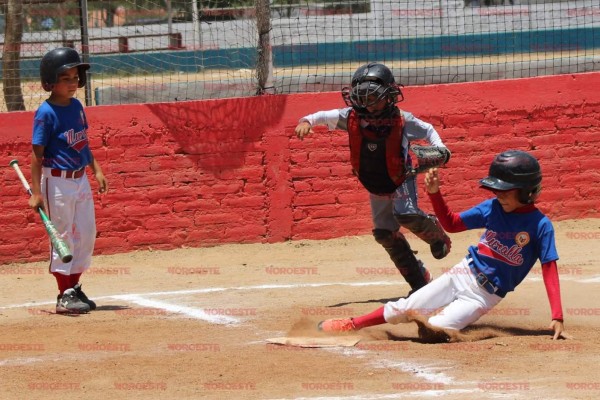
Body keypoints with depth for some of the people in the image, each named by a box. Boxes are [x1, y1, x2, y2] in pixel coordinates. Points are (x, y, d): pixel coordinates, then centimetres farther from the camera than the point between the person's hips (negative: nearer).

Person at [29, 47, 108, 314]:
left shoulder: (76, 107, 7)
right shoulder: (46, 113, -14)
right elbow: (37, 153, -15)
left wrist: (96, 170, 13)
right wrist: (36, 192, -18)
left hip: (80, 179, 8)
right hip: (57, 182, -8)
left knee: (87, 234, 10)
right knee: (63, 237, -3)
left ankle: (74, 288, 22)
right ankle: (65, 295, 4)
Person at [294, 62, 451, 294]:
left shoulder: (402, 120, -18)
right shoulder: (351, 117, -14)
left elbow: (427, 131, -2)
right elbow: (323, 116, -8)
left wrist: (439, 149, -19)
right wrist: (306, 121, -29)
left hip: (402, 181, -4)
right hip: (375, 188, 4)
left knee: (405, 214, -30)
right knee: (385, 232, 3)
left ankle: (436, 233, 4)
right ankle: (419, 281, 15)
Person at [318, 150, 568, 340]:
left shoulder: (540, 226, -15)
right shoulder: (493, 208, 0)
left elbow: (549, 270, -17)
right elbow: (451, 224, 7)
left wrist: (557, 317, -27)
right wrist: (434, 193, -9)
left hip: (485, 295, -4)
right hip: (463, 274, 4)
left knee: (437, 327, -24)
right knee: (402, 309, 1)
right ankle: (351, 325, 19)